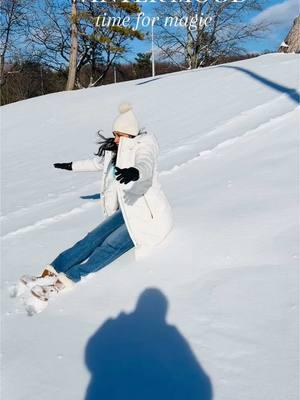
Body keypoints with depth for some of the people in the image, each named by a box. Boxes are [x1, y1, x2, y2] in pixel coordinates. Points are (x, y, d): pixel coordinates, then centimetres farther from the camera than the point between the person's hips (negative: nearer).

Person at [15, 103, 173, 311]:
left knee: (111, 245, -25)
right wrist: (72, 166, 40)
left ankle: (68, 280, -31)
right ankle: (52, 272, -19)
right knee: (93, 238, -10)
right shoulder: (118, 151, 8)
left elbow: (146, 166, -39)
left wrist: (134, 172, -63)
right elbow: (99, 162, 28)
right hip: (128, 210, 8)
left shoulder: (143, 147, -15)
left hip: (149, 214, -7)